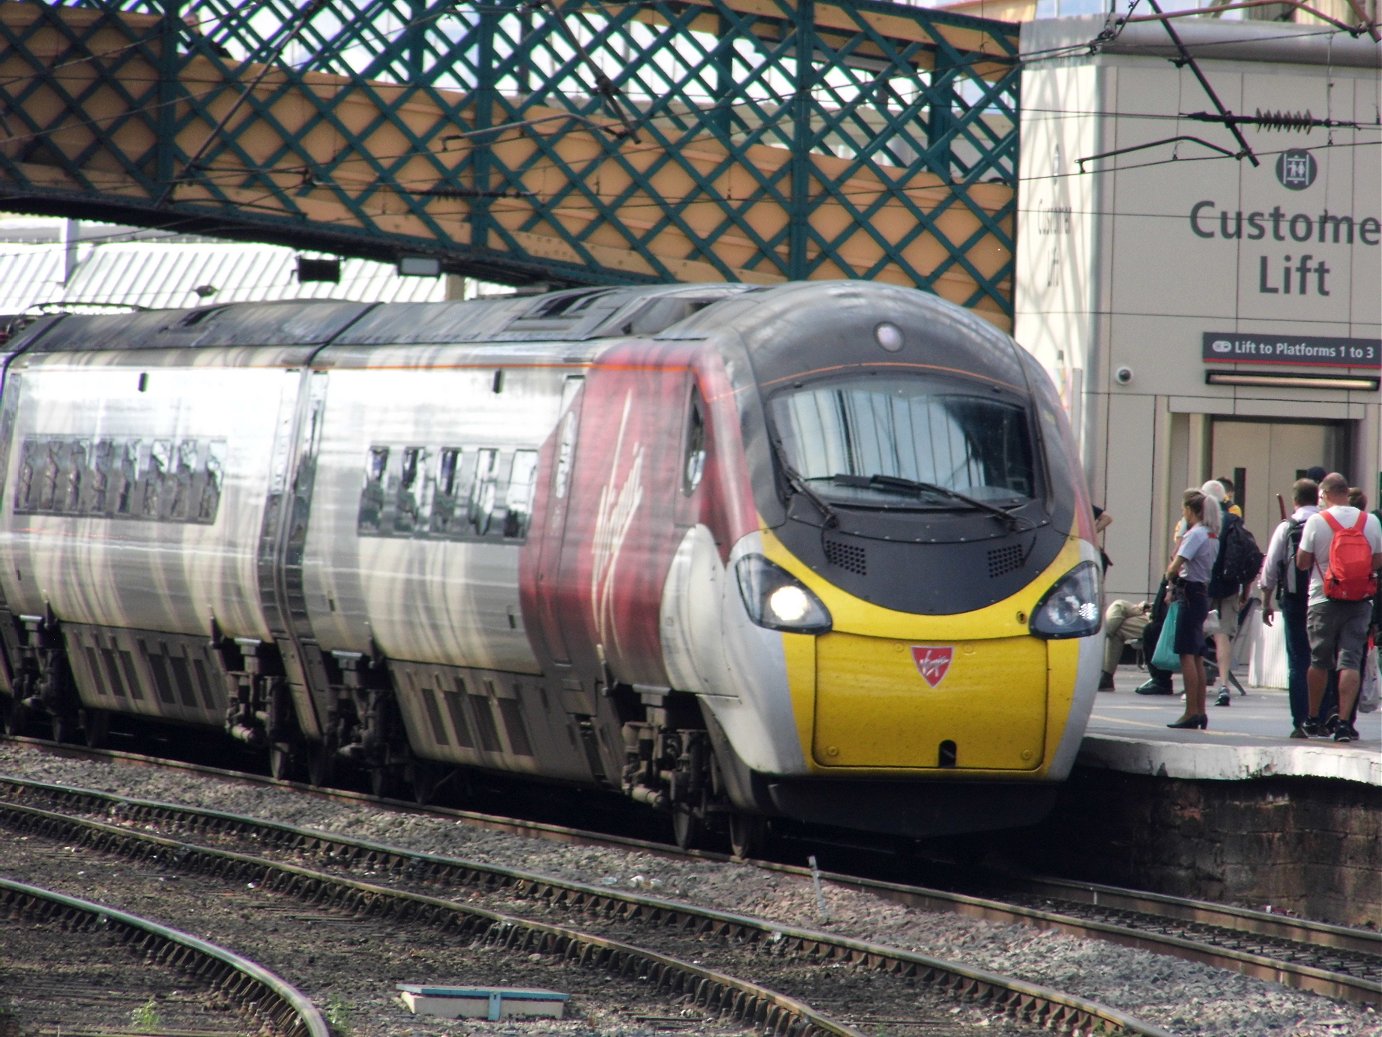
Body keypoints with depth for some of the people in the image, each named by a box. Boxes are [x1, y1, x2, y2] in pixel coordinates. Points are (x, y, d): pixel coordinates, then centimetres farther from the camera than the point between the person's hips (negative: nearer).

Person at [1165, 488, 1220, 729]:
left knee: (1187, 654, -9)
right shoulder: (1213, 535, 14)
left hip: (1191, 594, -9)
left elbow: (1175, 566, -20)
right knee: (1197, 656, 12)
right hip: (1203, 593, 9)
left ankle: (1191, 712, -12)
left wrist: (1170, 575, 1)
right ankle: (1200, 712, 14)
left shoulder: (1195, 534, -14)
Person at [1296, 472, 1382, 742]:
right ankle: (1344, 722, -11)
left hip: (1323, 599, -1)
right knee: (1350, 661, -1)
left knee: (1319, 661, 12)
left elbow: (1302, 562, -3)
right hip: (1360, 601, 1)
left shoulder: (1316, 521, -8)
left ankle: (1313, 720, 21)